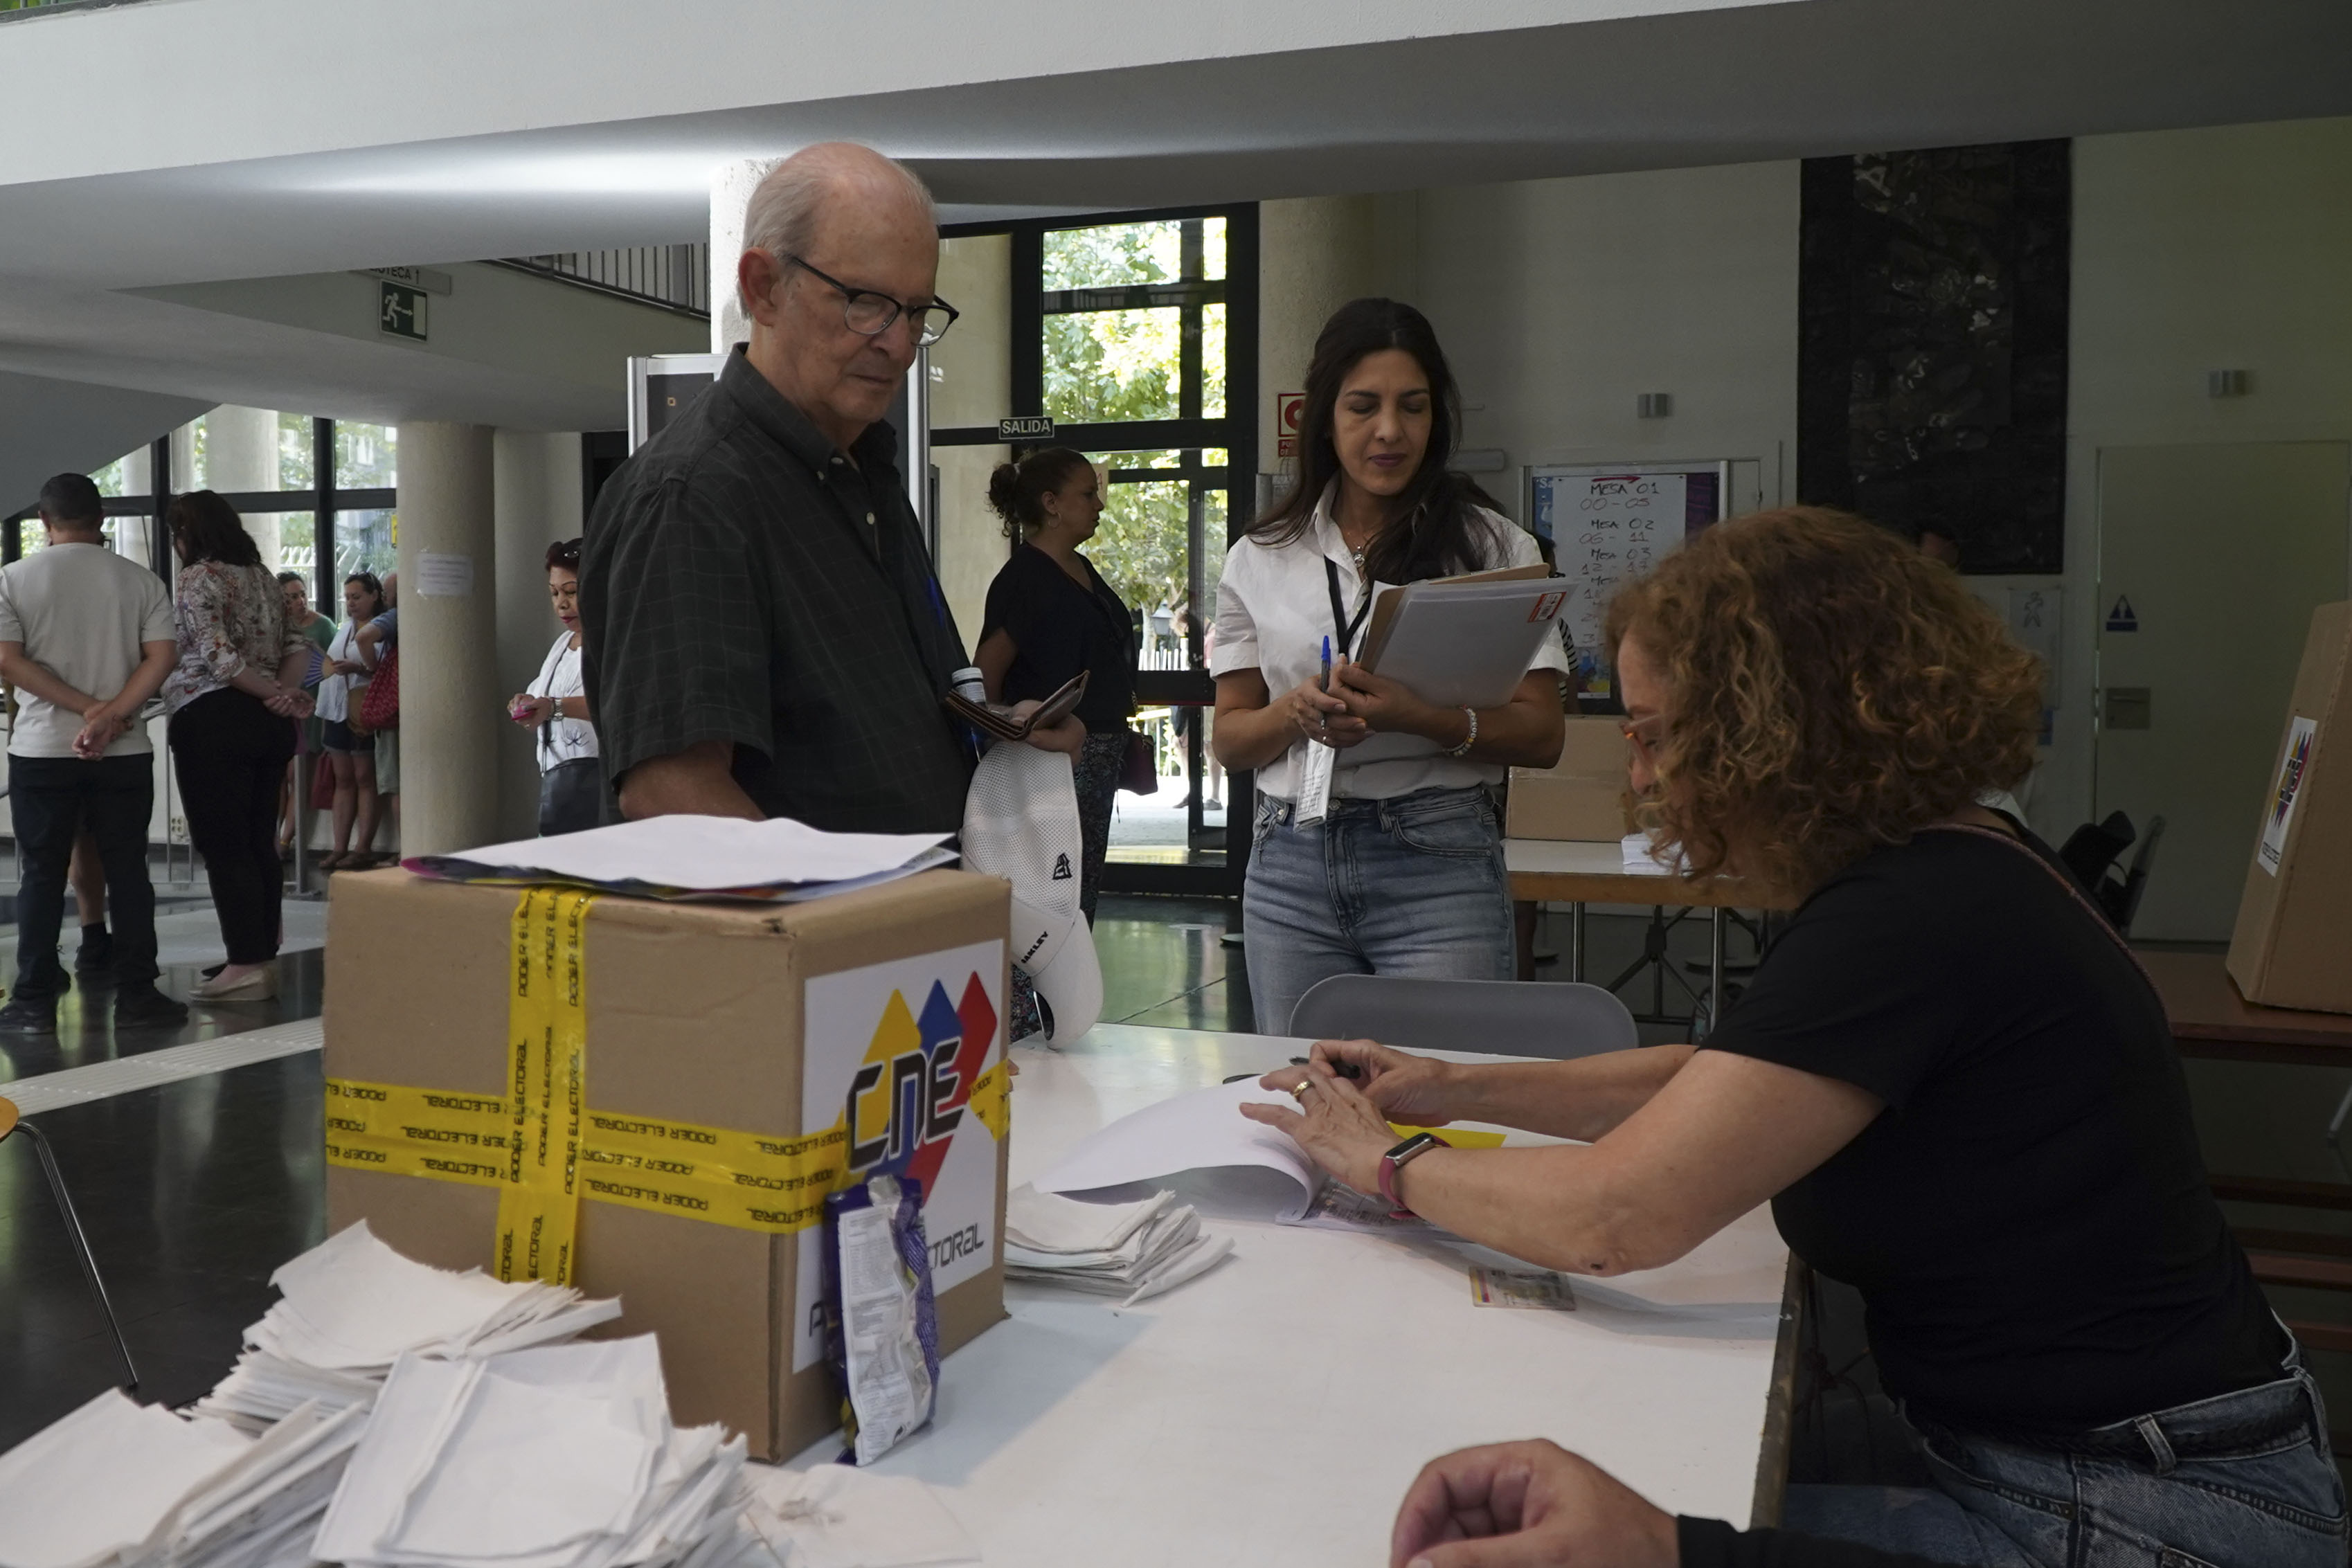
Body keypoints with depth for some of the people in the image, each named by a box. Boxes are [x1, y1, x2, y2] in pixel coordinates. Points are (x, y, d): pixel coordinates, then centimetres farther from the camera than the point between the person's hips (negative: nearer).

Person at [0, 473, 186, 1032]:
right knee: (128, 873, 6)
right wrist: (110, 717, -13)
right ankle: (136, 994, 8)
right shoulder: (140, 580, 2)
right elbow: (161, 658, -8)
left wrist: (88, 709, -11)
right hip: (125, 753, 1)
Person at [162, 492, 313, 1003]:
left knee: (224, 847, -3)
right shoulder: (262, 576, 15)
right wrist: (285, 691, -7)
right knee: (260, 844, 11)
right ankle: (265, 958, 15)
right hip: (268, 726, 8)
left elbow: (218, 656, -17)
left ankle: (246, 965, -4)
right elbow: (297, 645, 8)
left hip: (214, 721, -8)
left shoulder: (198, 578, -8)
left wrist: (275, 694, -9)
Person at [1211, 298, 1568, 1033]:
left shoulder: (1491, 545, 2)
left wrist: (1420, 718, -20)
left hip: (1439, 862, -2)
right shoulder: (1258, 559, 9)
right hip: (1290, 868, 3)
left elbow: (1542, 735, -3)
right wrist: (1299, 712, -12)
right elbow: (1229, 739, 9)